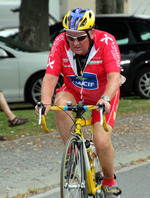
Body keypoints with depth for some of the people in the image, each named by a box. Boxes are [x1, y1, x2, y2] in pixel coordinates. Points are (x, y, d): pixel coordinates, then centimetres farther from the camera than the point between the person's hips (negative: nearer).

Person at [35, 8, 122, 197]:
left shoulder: (106, 42, -28)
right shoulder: (60, 43, -21)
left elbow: (114, 77, -37)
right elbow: (50, 76, -28)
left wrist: (105, 99, -55)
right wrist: (45, 101, -46)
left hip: (103, 95, -2)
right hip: (74, 92, 2)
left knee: (102, 142, -17)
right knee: (61, 104, -34)